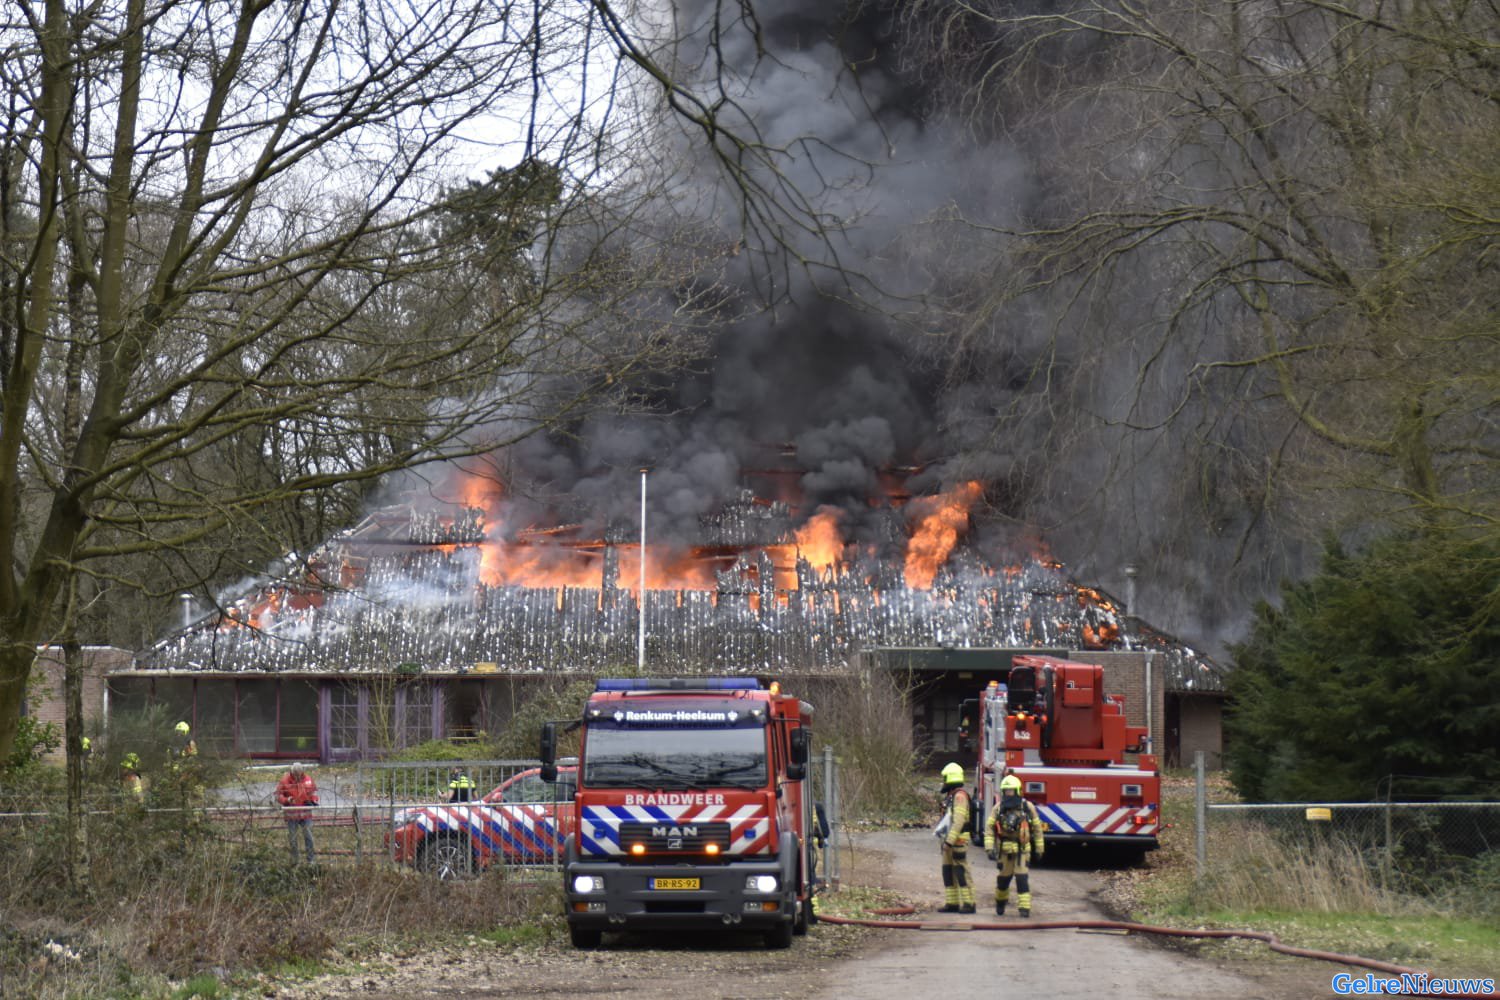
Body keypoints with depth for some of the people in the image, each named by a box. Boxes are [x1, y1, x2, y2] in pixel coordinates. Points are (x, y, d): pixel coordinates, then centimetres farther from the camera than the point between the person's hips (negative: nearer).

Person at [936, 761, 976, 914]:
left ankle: (968, 904, -9)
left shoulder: (959, 796, -15)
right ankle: (952, 903, 13)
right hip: (949, 840, 10)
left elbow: (958, 821, -22)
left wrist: (949, 841, -25)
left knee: (962, 872, -9)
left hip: (958, 840, -10)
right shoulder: (950, 796, 16)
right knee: (948, 871, 10)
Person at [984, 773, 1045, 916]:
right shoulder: (999, 808, -1)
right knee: (1003, 878, 10)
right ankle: (1000, 903, 35)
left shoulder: (1028, 807, -4)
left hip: (1022, 850, -2)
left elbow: (1037, 828, 5)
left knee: (1022, 879, -11)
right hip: (1005, 850, 2)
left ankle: (1024, 908, -9)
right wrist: (989, 848, -12)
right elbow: (989, 828, -2)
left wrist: (1039, 849, 7)